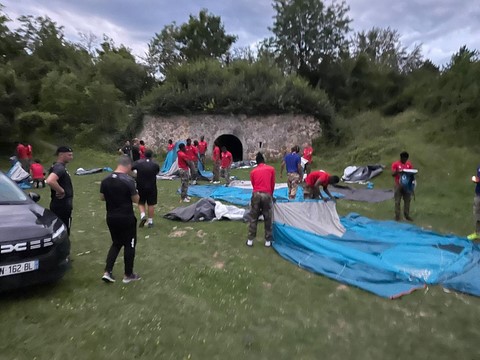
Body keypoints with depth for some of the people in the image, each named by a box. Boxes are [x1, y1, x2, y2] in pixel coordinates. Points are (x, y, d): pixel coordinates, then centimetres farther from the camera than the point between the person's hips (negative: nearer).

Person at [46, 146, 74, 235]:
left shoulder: (59, 167, 12)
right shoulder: (59, 168, -19)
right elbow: (50, 181, -38)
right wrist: (61, 191, -25)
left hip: (62, 205, 10)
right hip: (62, 206, -10)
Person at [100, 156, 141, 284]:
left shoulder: (105, 180, 1)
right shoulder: (129, 180, -19)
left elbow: (102, 197, 10)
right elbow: (136, 199, -13)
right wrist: (135, 193, 6)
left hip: (111, 217, 6)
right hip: (126, 218, -6)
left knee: (116, 243, 22)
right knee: (129, 245, 10)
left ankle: (107, 272, 17)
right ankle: (128, 275, 20)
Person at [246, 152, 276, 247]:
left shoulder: (253, 171, 14)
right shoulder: (271, 169, 10)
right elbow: (273, 184, 15)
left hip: (256, 194, 1)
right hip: (267, 194, -1)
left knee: (253, 218, 11)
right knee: (268, 219, 10)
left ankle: (250, 240, 16)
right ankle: (268, 241, 16)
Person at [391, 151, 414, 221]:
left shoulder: (409, 164, 7)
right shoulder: (395, 164, -6)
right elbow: (393, 174, -12)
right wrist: (397, 172, -32)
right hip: (398, 185, -4)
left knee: (407, 201, 9)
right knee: (397, 201, 0)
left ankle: (407, 215, 20)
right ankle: (397, 216, 7)